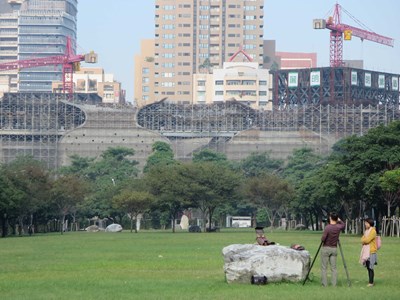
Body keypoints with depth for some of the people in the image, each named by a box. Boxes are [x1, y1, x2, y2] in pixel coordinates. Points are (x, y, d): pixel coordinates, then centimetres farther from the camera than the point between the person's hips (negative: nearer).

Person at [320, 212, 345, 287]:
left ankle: (324, 284, -2)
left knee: (324, 267, 1)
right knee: (333, 268, 7)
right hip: (334, 249, 4)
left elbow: (323, 239, -21)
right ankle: (334, 284, 3)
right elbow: (343, 224, 24)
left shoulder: (327, 227, -16)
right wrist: (339, 220, 16)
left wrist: (322, 240, 0)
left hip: (326, 249, -4)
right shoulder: (338, 227, -1)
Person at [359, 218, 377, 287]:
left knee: (370, 268, -8)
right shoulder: (366, 231, 17)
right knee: (368, 267, 9)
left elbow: (367, 240, -17)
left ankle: (371, 282, -6)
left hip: (371, 252, -8)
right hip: (366, 252, 8)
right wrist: (365, 240, -8)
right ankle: (370, 281, 13)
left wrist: (364, 240, 2)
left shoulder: (373, 231, -10)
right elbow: (362, 240, 12)